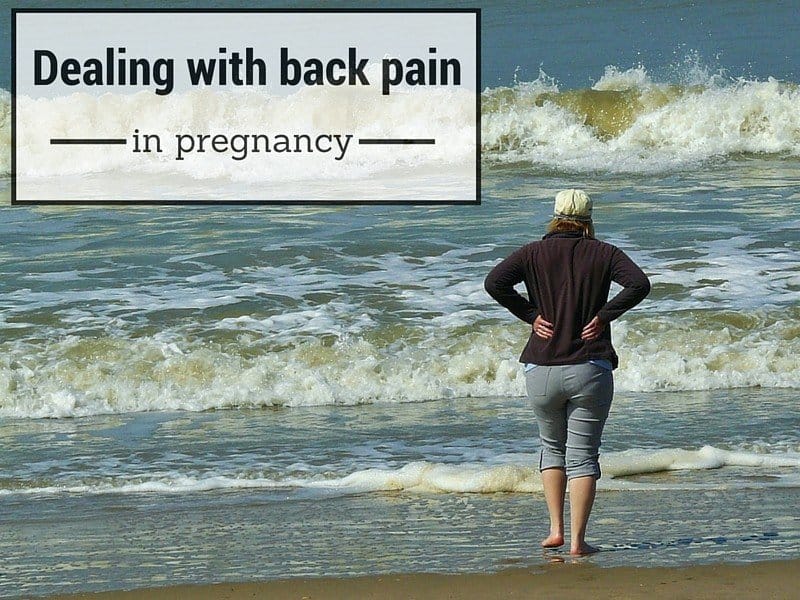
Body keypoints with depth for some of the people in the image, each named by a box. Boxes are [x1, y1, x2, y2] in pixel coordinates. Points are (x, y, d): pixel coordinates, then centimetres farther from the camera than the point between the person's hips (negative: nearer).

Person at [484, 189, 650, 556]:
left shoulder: (534, 253, 4)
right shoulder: (603, 254, 2)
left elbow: (494, 283, -10)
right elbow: (639, 284, -13)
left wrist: (530, 314, -2)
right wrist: (603, 316, -5)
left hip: (542, 370, 1)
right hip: (590, 370, -1)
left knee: (552, 447, 21)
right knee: (582, 456, 3)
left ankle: (555, 529, 15)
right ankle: (577, 541, -4)